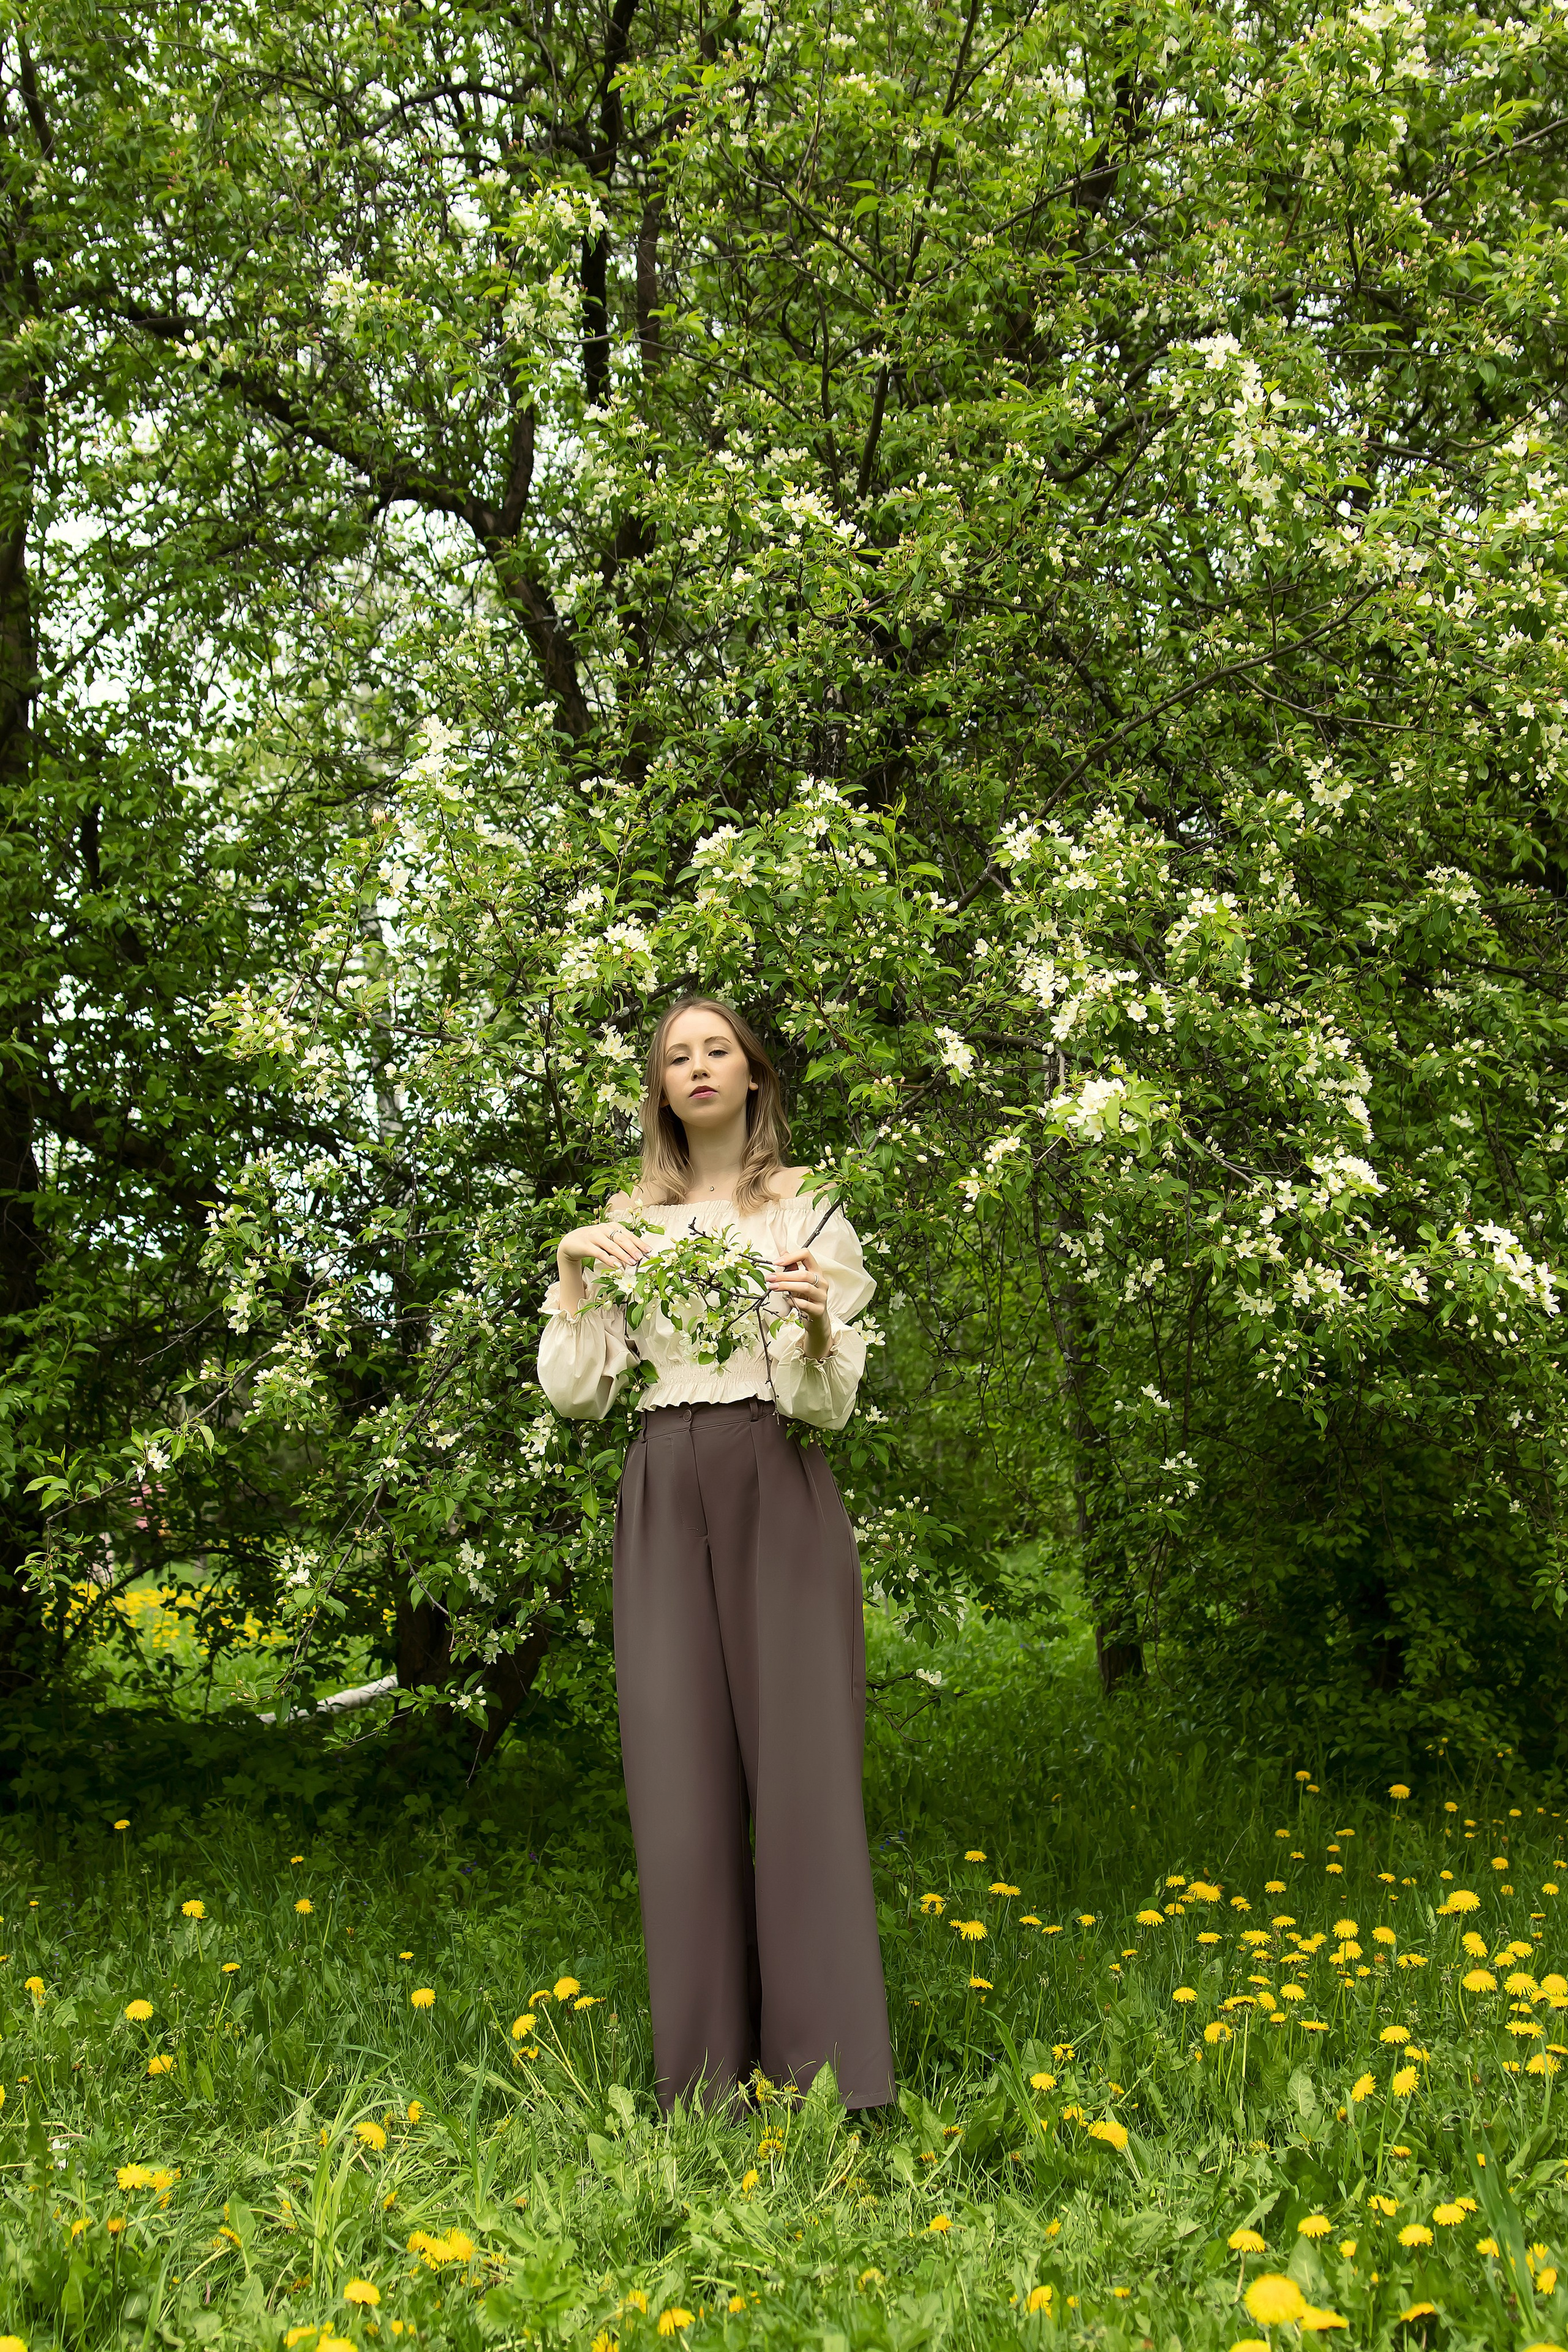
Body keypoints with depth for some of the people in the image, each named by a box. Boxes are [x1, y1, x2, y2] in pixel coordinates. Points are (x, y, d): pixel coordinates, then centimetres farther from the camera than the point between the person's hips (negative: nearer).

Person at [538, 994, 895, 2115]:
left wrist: (817, 1326, -21)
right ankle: (703, 2082, 7)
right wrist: (572, 1275, -5)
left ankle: (831, 2079, -3)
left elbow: (829, 1406, -1)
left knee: (801, 1765, -8)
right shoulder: (628, 1224, 13)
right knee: (681, 1778, -1)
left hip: (779, 1495, -2)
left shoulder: (809, 1212, 5)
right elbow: (575, 1394, 8)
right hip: (665, 1500, 2)